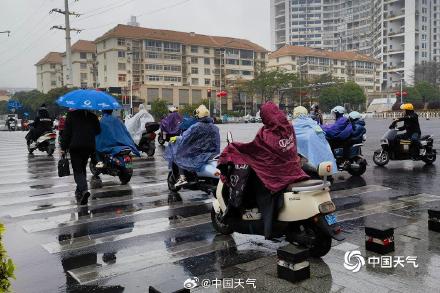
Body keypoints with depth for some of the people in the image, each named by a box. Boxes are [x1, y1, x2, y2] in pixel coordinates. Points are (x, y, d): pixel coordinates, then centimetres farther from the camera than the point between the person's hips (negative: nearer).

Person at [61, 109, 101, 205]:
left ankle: (84, 190, -24)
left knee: (77, 170, -3)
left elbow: (66, 132, -5)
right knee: (82, 168, 18)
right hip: (89, 146, 4)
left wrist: (63, 148, -2)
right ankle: (79, 191, 26)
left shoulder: (71, 114, -3)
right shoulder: (92, 115, 7)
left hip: (75, 146, -4)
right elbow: (98, 131, 10)